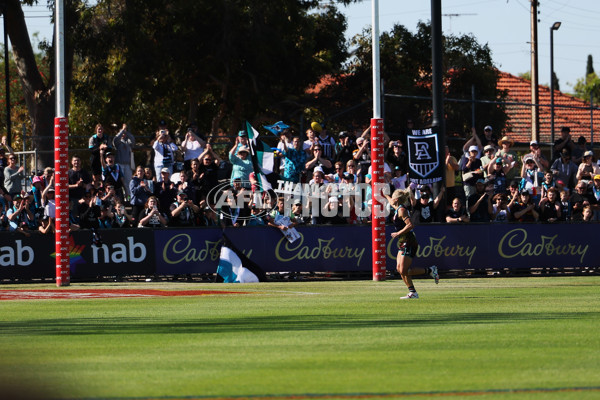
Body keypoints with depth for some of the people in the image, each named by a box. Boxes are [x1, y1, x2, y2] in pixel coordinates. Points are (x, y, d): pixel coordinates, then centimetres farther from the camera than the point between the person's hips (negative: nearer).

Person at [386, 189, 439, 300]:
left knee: (404, 271, -12)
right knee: (399, 269, 4)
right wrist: (385, 195, 51)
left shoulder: (401, 210, -14)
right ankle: (412, 292, 6)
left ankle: (430, 270, -3)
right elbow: (391, 202, 38)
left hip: (408, 243, -10)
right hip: (403, 244, 10)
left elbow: (410, 225, -25)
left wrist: (398, 233, -20)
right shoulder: (398, 208, 14)